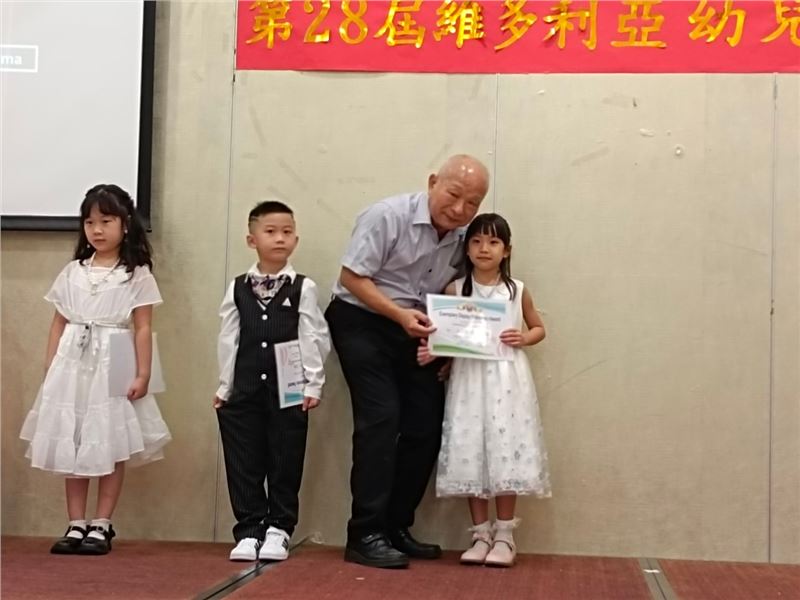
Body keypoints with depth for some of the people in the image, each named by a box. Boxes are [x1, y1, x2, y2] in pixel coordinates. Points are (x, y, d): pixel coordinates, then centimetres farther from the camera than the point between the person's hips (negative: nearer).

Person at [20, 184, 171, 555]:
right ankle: (76, 525, 13)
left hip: (112, 367, -3)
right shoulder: (73, 272, 9)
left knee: (111, 448, 1)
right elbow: (59, 323, 10)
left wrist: (142, 374, -9)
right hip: (72, 366, 4)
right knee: (71, 447, 5)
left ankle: (101, 526, 9)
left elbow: (143, 328, -4)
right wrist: (50, 369, 5)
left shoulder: (137, 274, -1)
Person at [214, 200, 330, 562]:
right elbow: (228, 339, 6)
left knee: (285, 463, 5)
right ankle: (249, 531, 14)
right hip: (245, 390, 2)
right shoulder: (238, 288, 6)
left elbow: (314, 339, -2)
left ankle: (279, 529, 16)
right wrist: (225, 386, 4)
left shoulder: (303, 289, 0)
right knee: (244, 464, 5)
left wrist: (313, 385, -7)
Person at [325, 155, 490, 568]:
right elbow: (351, 278, -19)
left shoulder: (463, 237, 0)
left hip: (413, 327, 7)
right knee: (381, 418, -17)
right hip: (361, 320, -6)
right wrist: (401, 315, -29)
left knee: (426, 425, 2)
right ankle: (365, 535, -13)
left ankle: (396, 527, 14)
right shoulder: (387, 216, -19)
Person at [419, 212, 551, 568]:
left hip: (506, 379, -1)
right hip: (468, 378, 1)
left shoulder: (517, 291, 3)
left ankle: (505, 535, 9)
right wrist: (431, 351, -15)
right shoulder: (455, 290, 3)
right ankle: (481, 534, 12)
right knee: (470, 454, 1)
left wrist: (523, 339, -6)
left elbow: (539, 328, 14)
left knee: (505, 451, -3)